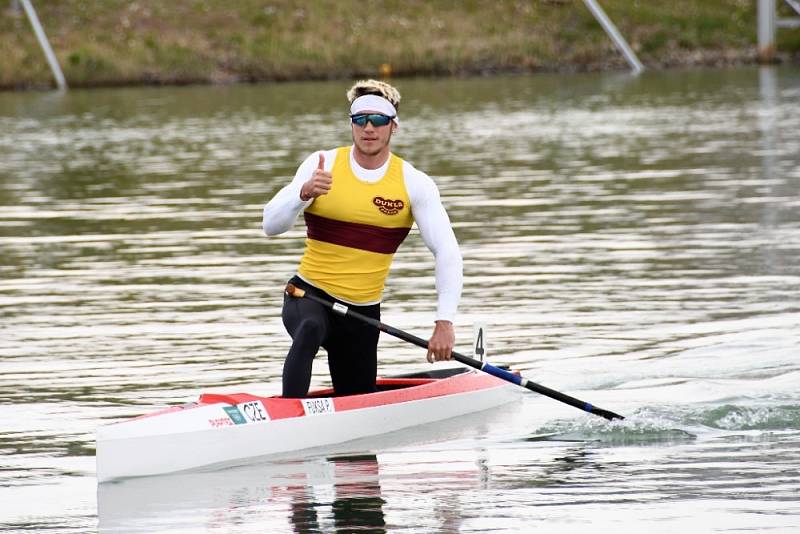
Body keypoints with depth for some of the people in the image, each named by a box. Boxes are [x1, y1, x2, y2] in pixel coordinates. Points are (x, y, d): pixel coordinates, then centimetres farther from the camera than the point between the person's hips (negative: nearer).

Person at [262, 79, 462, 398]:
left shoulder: (414, 183, -5)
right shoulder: (322, 165, -6)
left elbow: (447, 252, -9)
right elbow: (271, 225, -12)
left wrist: (444, 321, -21)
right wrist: (305, 193, -32)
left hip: (363, 311, 2)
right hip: (309, 296, -2)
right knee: (310, 330, -38)